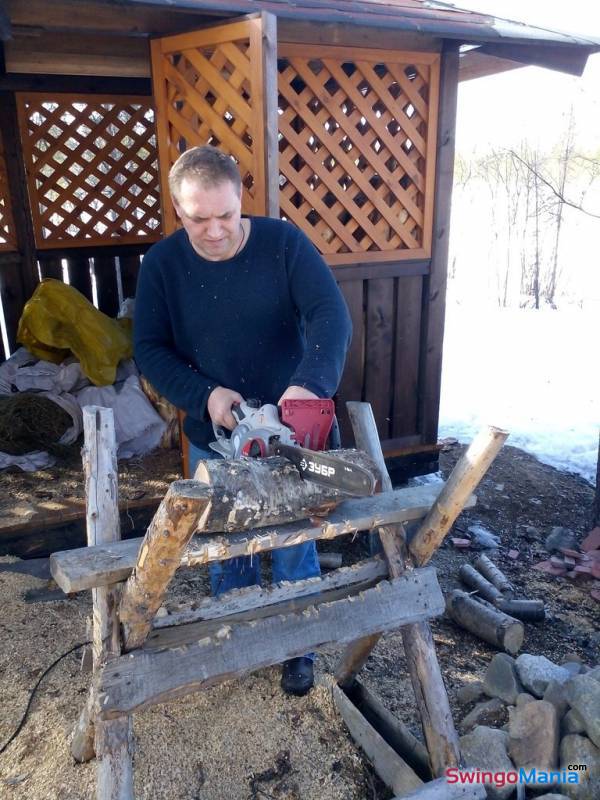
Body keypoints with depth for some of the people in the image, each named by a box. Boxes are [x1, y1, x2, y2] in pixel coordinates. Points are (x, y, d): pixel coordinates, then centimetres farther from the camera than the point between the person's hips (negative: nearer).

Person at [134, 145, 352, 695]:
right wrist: (205, 396, -20)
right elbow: (150, 350, -5)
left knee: (295, 547, 13)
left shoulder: (283, 243, -12)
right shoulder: (161, 264, -7)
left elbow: (331, 315, -20)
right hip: (212, 439, 2)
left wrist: (310, 383, -37)